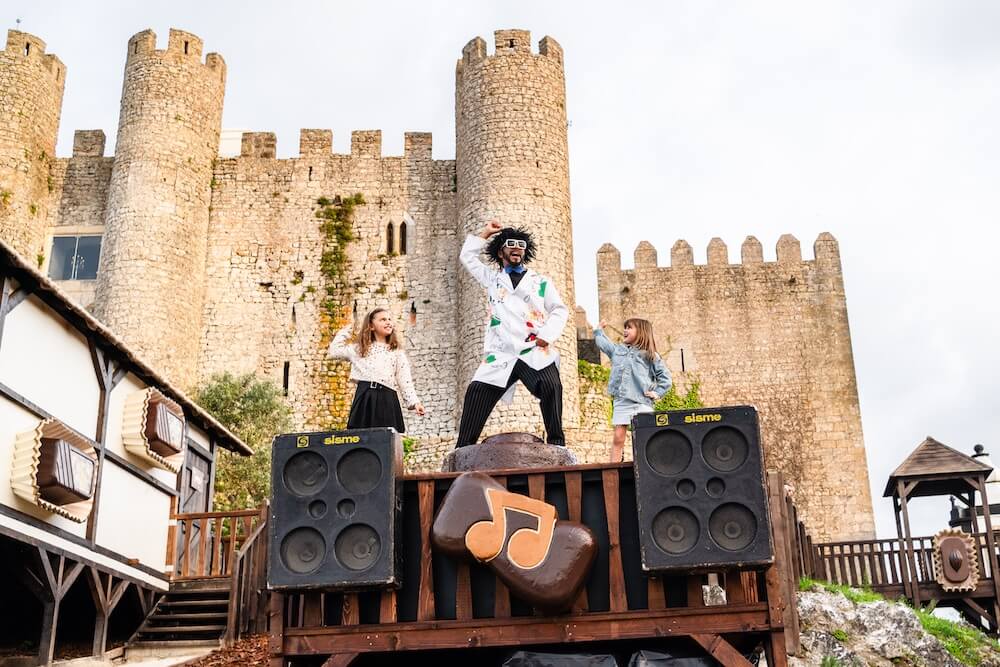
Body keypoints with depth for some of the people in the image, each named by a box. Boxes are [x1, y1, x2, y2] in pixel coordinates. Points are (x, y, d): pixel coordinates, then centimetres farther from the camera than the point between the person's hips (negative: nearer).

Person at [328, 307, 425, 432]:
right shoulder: (359, 349, 18)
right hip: (363, 398, 1)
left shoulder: (397, 352, 13)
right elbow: (333, 352, 16)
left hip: (387, 399, -1)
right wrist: (345, 331, 24)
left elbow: (405, 380, 5)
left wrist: (414, 402, -7)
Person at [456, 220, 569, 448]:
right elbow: (467, 256, 31)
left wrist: (547, 334, -4)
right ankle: (464, 448, -9)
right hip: (501, 355, 2)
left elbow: (560, 310, 13)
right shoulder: (492, 277, 24)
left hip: (536, 352, -1)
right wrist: (485, 233, 26)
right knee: (477, 392, -13)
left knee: (552, 388, -26)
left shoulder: (541, 281, 19)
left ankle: (556, 443, -19)